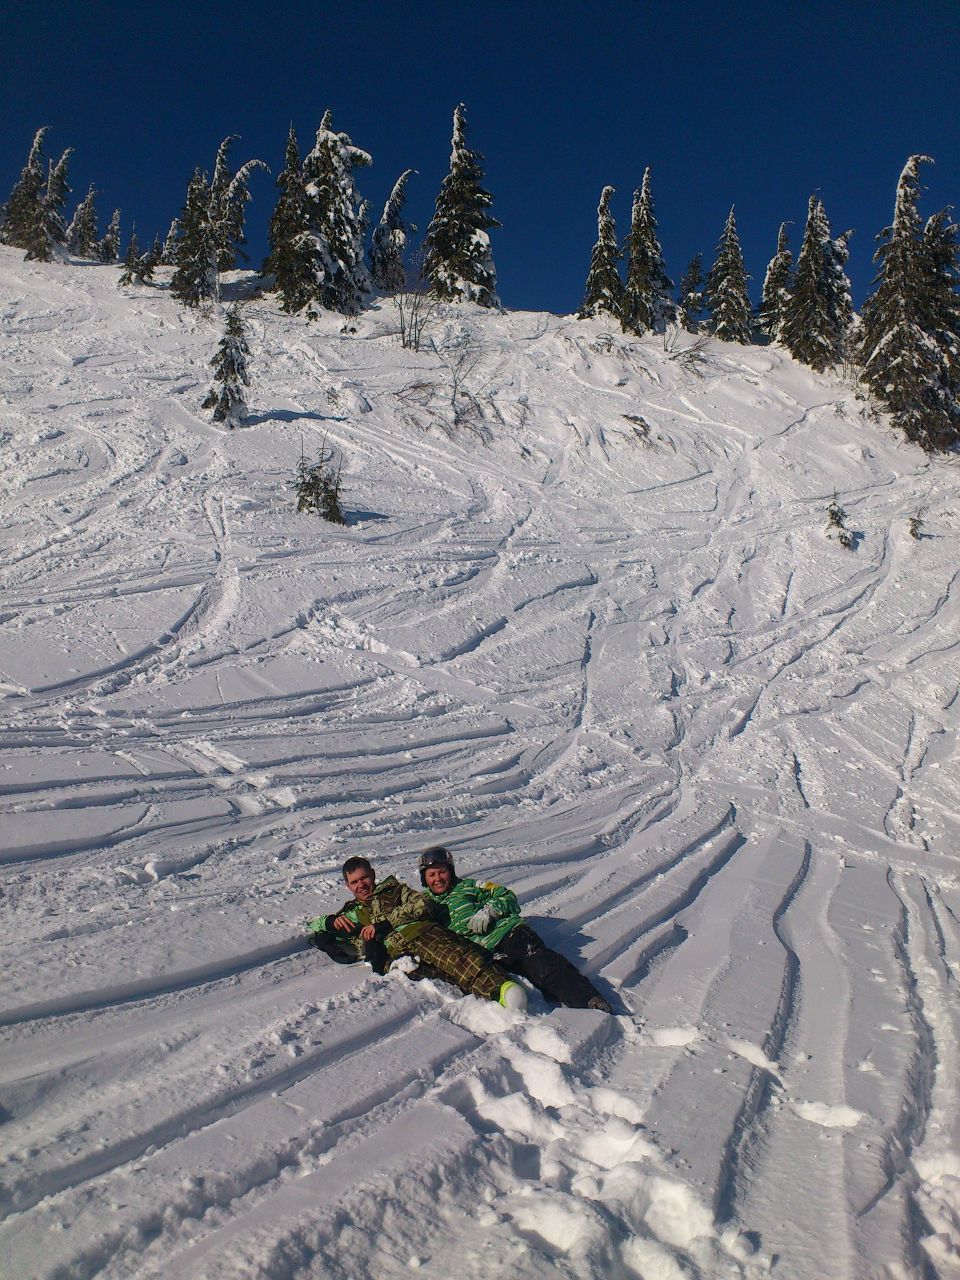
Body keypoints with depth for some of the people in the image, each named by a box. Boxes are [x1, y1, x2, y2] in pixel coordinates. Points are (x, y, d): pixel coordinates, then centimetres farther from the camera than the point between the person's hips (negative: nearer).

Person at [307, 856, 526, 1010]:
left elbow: (421, 905, 12)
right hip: (390, 953, -1)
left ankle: (499, 986, -58)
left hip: (420, 932, 1)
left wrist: (384, 922, 2)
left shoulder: (393, 889, 31)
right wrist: (331, 921, 12)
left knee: (451, 954, -36)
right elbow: (311, 928, 35)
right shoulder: (351, 912, 38)